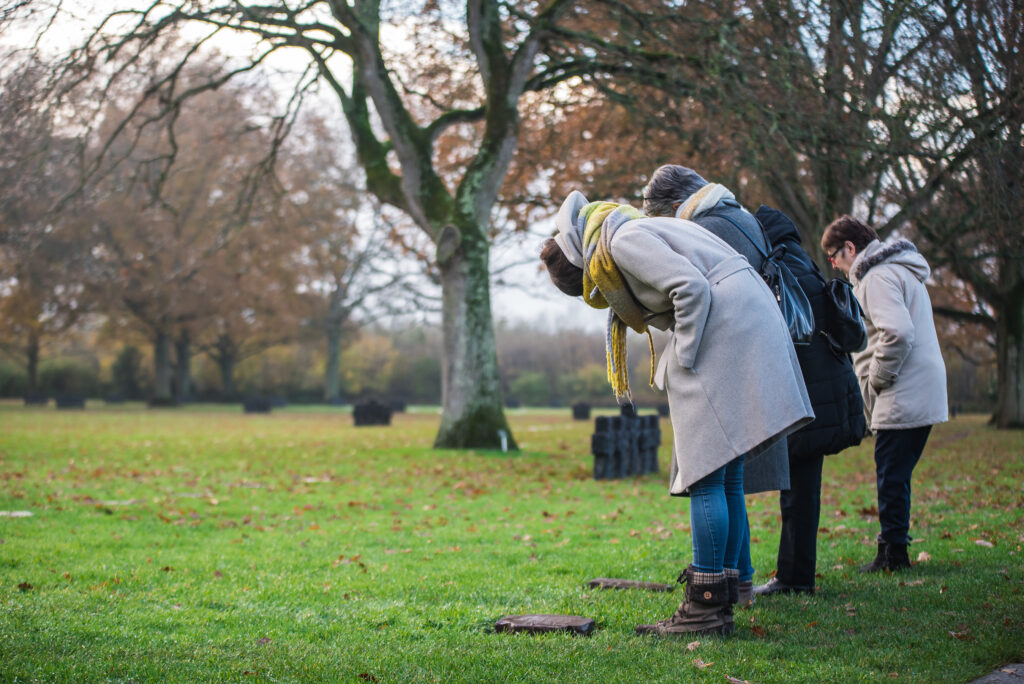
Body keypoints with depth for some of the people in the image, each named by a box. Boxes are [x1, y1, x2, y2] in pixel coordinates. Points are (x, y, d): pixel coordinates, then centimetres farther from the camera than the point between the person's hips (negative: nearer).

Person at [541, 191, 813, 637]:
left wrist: (683, 364, -12)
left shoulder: (620, 240, -6)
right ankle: (718, 604, 15)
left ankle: (705, 607, -5)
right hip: (754, 327, 10)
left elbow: (691, 288, -19)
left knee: (706, 478, -7)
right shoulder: (639, 230, 24)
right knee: (727, 479, 11)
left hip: (725, 331, -10)